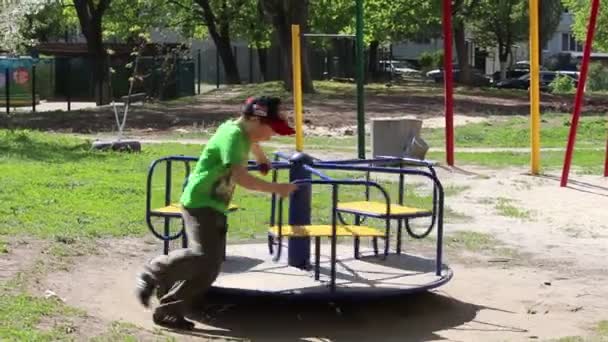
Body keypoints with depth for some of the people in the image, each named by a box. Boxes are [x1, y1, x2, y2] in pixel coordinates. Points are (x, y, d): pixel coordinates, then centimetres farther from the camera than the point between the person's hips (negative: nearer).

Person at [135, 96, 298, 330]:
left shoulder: (243, 132, 9)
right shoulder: (233, 135, -19)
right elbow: (240, 177, -30)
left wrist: (262, 159, 54)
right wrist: (275, 188, -25)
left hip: (215, 206, 10)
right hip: (200, 203, -10)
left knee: (211, 267, 3)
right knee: (203, 256, -26)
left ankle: (169, 311, 7)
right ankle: (153, 273, -4)